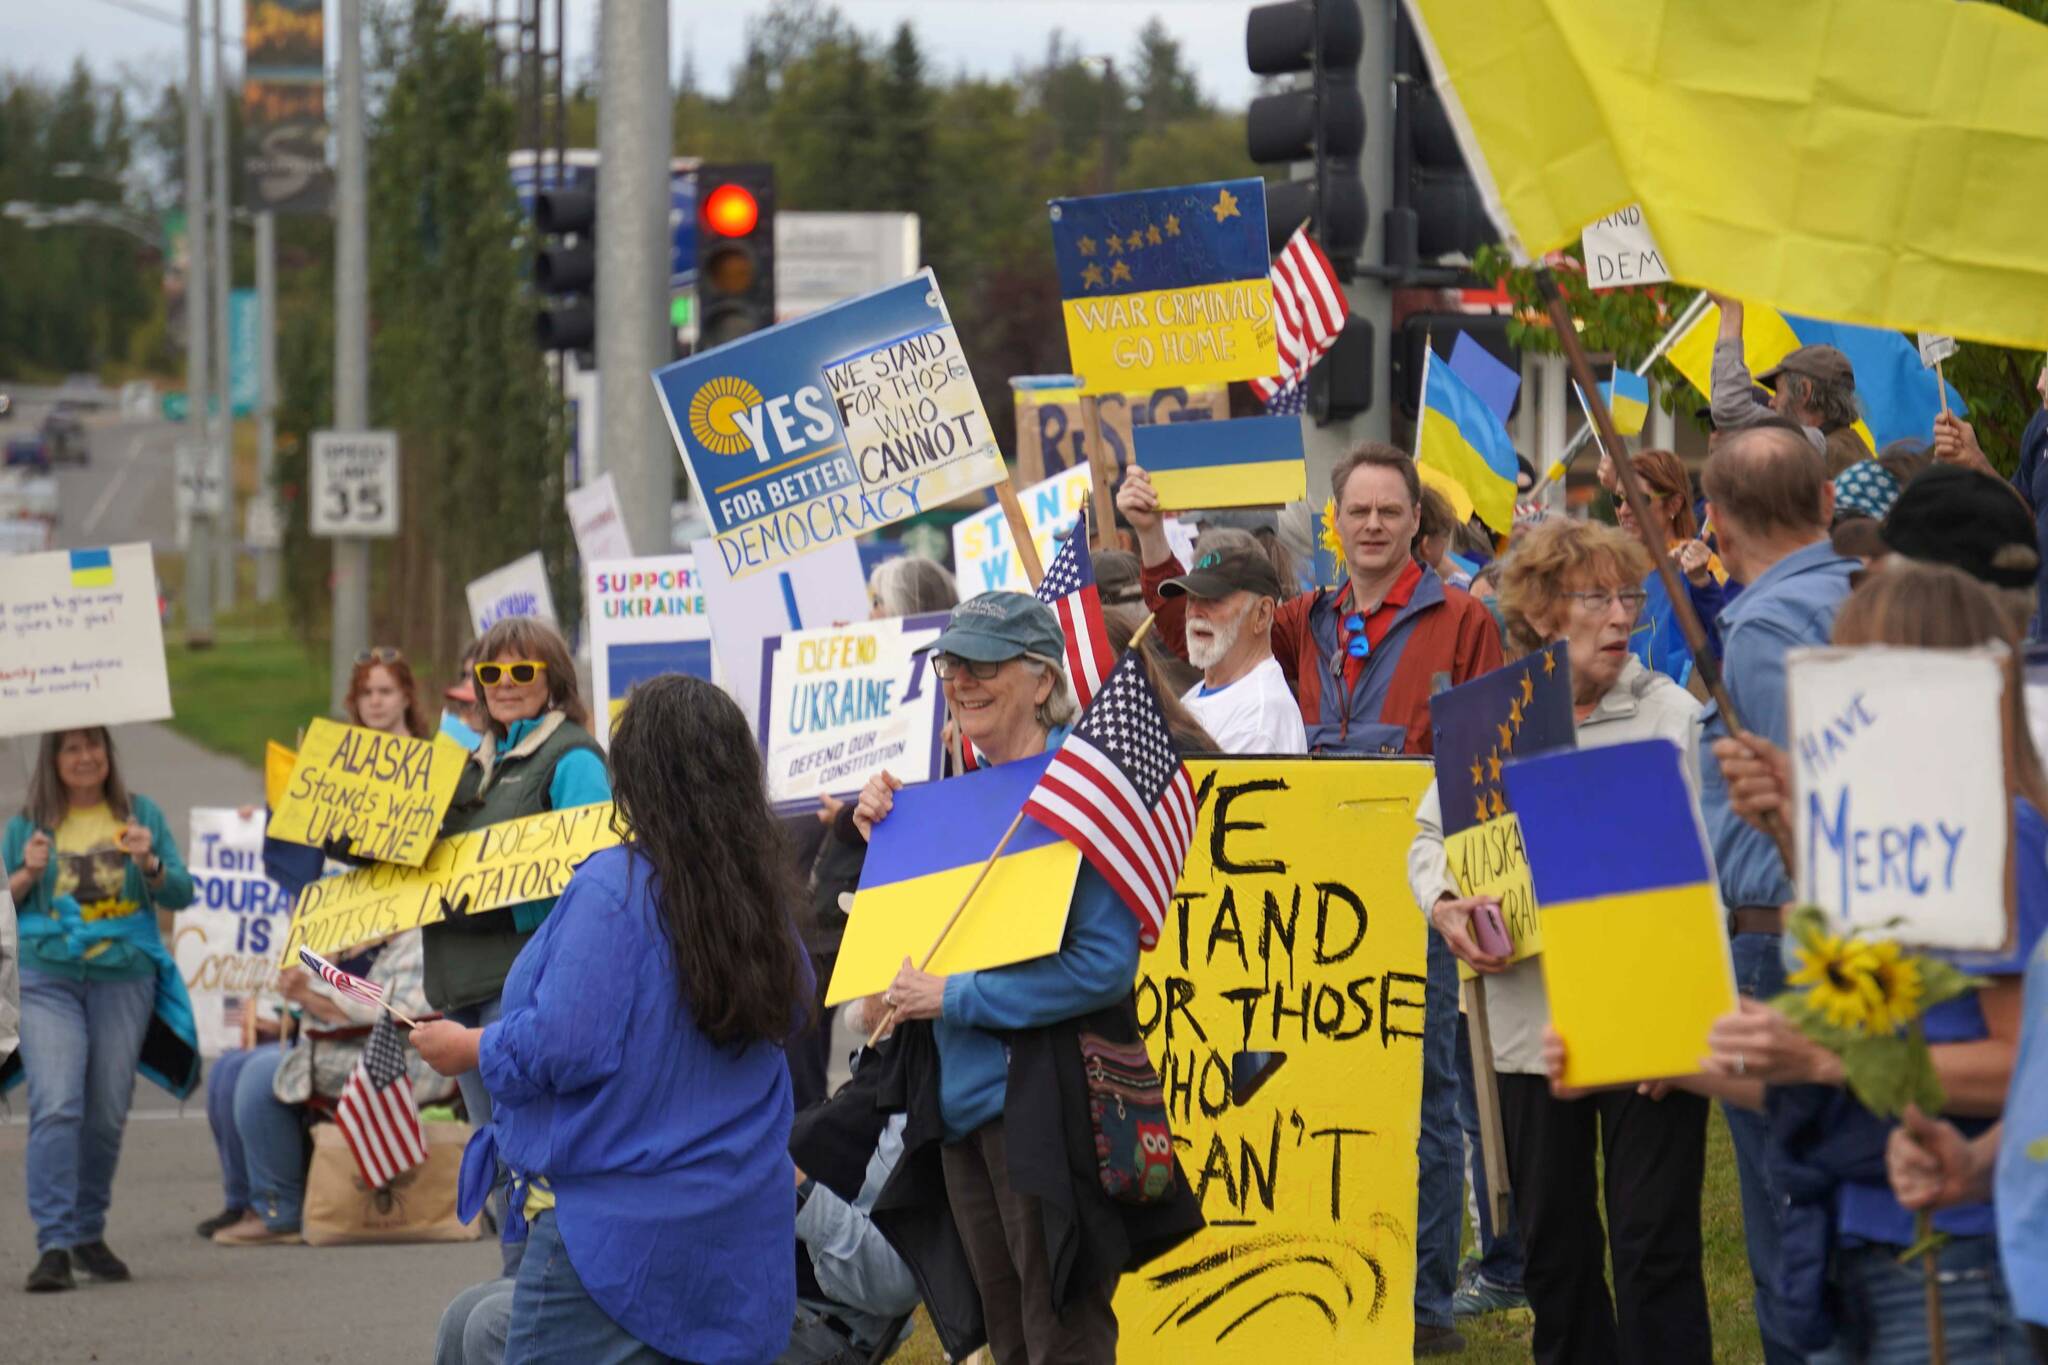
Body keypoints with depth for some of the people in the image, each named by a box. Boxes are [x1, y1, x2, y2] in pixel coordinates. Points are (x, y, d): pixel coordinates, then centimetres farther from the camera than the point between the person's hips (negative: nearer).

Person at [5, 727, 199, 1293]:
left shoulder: (141, 814, 7)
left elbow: (181, 895, 5)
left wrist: (149, 863, -13)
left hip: (124, 977, 1)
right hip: (46, 977, -1)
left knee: (107, 1114, 5)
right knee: (55, 1107, -14)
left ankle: (90, 1234, 22)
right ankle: (54, 1245, -16)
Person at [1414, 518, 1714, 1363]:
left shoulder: (1672, 715, 1)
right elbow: (1430, 833, 15)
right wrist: (1443, 904, -5)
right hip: (1532, 1015, 3)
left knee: (1654, 1242, -4)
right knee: (1552, 1239, 11)